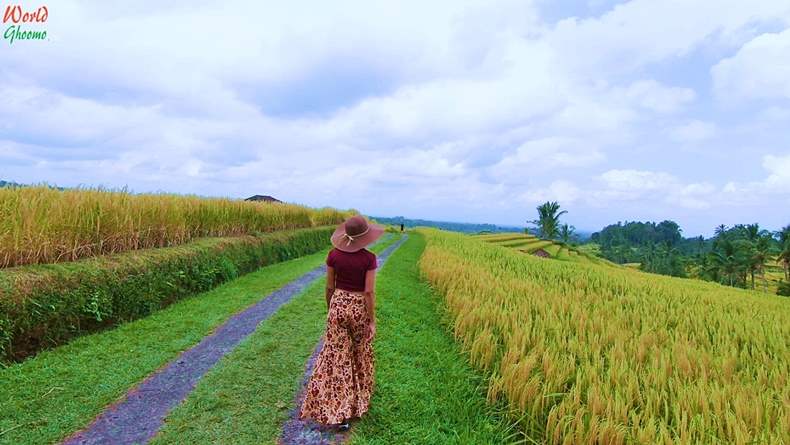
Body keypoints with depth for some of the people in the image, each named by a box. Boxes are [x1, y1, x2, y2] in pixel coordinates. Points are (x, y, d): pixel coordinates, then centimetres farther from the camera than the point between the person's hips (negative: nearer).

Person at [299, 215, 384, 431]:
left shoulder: (334, 255, -6)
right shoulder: (369, 258, -14)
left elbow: (329, 287, 1)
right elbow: (369, 292, -14)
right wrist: (372, 321, -5)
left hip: (339, 305, 2)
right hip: (360, 308, -1)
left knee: (337, 357, 8)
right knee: (360, 356, 19)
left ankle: (338, 413, 8)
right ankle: (357, 403, 35)